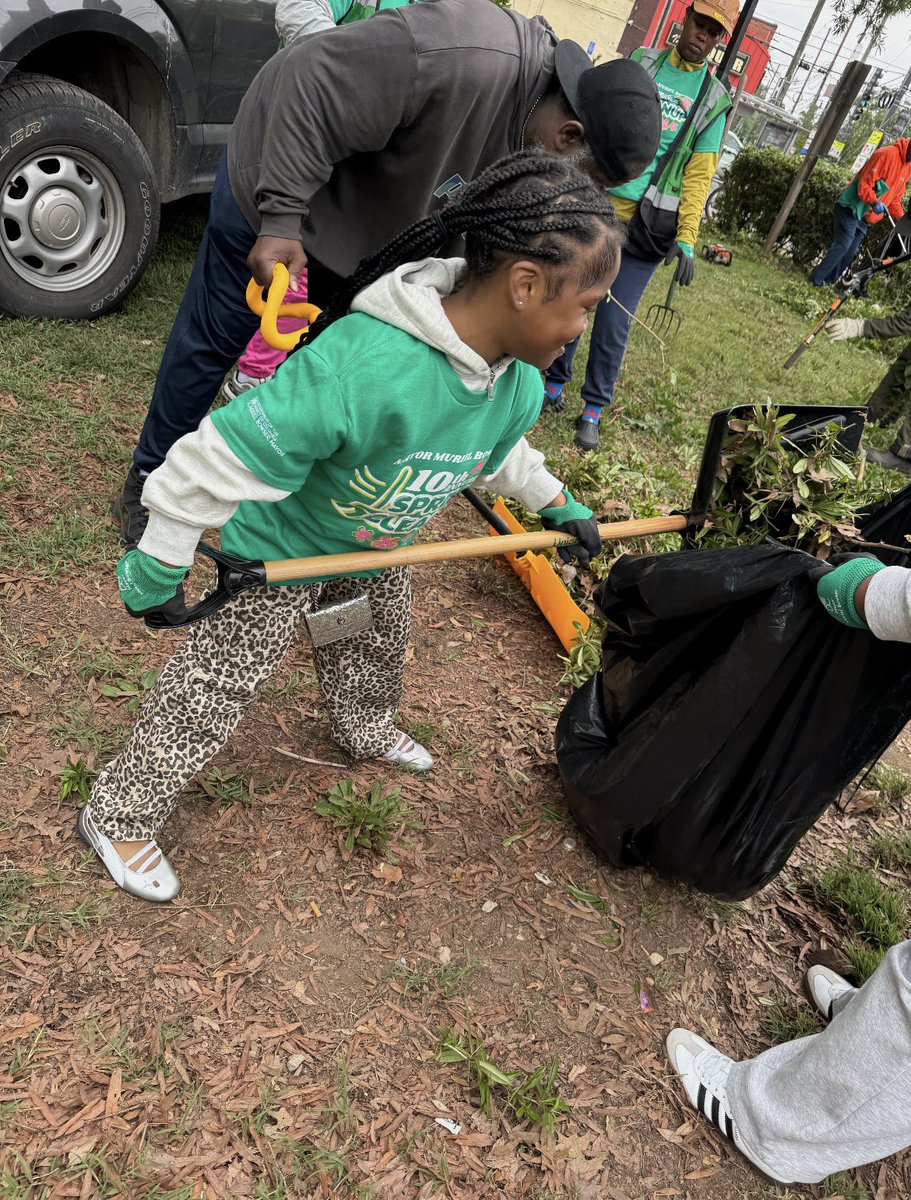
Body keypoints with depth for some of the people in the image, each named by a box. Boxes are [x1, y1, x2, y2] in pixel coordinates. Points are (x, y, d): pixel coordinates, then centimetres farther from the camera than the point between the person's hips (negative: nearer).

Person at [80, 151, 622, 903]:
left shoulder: (519, 381, -15)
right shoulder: (368, 364, -44)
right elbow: (221, 458, -39)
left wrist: (559, 506, 19)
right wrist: (159, 570, -28)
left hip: (376, 549, 7)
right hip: (279, 550, -7)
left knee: (378, 648, 28)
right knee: (215, 688, 4)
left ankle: (367, 732, 61)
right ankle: (120, 816, 25)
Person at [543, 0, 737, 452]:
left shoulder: (715, 99, 7)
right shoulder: (640, 62, 9)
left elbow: (699, 174, 2)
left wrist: (686, 238, -8)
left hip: (647, 224, -1)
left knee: (614, 324, -4)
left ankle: (593, 411, 8)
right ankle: (554, 384, 25)